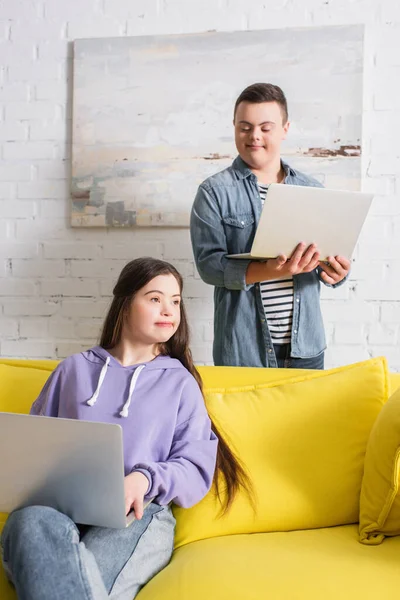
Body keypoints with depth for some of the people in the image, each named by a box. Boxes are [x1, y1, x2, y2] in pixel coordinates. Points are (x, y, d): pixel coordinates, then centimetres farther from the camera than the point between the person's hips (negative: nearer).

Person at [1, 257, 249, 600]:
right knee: (31, 521, -37)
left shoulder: (180, 382, 16)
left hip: (138, 514, -3)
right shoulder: (74, 369, 22)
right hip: (60, 505, 3)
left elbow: (197, 469, 7)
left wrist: (145, 479, -14)